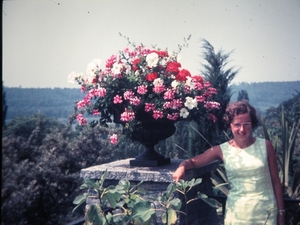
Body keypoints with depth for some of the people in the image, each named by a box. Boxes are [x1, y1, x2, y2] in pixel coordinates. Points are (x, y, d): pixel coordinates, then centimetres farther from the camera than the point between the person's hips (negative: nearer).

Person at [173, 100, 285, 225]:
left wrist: (281, 212, 3)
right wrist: (182, 167, -25)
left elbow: (276, 181, 1)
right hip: (237, 213, 0)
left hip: (266, 211, 0)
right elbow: (193, 161, -2)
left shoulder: (265, 146, -4)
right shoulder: (222, 150, -5)